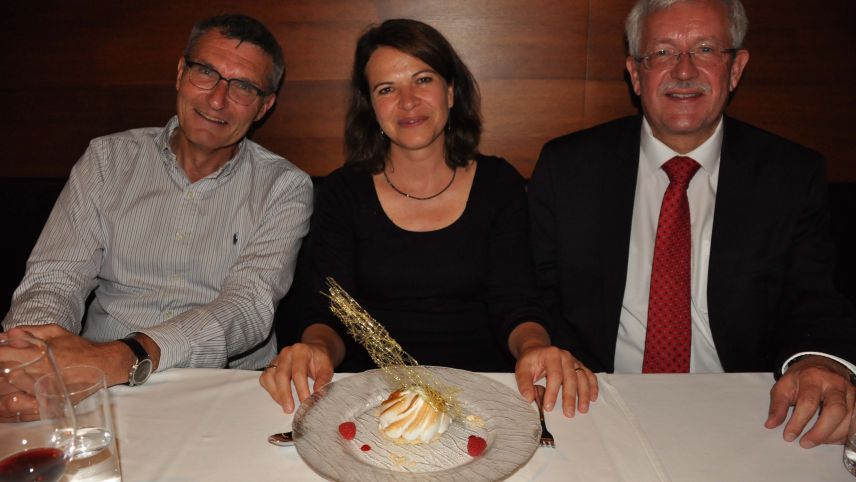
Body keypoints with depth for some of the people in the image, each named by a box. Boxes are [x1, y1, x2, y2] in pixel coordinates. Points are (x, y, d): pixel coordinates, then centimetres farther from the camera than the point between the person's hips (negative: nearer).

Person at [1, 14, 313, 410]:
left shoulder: (284, 188, 1)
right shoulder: (109, 158, 10)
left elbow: (249, 306, -13)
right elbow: (57, 277, 1)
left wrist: (130, 356, -30)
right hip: (101, 391, 2)